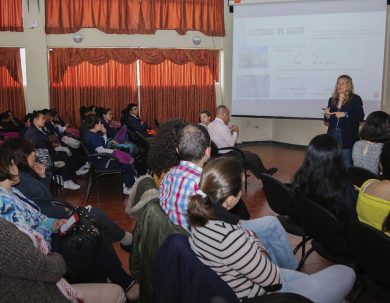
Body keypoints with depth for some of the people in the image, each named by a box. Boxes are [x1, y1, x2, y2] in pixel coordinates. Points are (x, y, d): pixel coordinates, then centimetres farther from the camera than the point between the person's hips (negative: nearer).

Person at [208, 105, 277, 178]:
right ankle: (265, 174, 27)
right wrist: (235, 132, -7)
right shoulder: (221, 126, -24)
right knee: (254, 157, 2)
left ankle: (262, 174, 31)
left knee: (247, 153, 22)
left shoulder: (210, 125, 5)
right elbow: (231, 143, -22)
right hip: (227, 156, -10)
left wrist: (230, 131, 3)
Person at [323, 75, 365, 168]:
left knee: (346, 162, 0)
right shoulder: (332, 100, 10)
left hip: (347, 135, -5)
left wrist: (345, 114, -18)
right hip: (333, 134, 5)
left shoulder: (355, 99, -4)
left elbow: (360, 116, -10)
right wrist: (327, 115, -6)